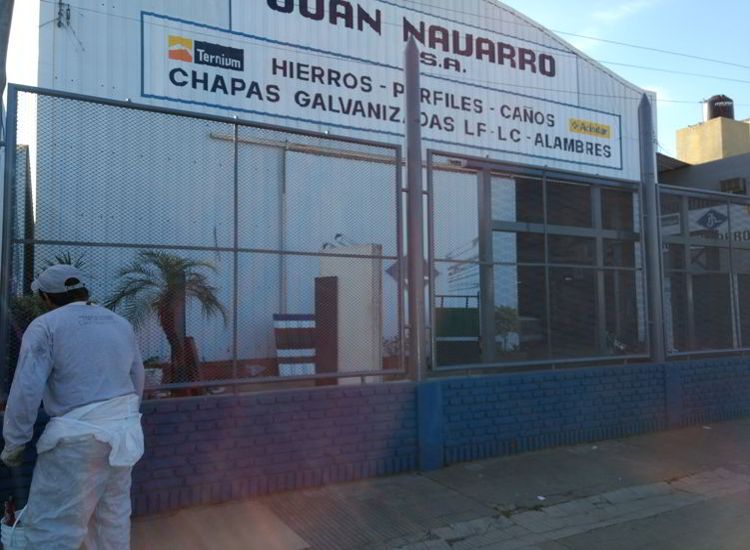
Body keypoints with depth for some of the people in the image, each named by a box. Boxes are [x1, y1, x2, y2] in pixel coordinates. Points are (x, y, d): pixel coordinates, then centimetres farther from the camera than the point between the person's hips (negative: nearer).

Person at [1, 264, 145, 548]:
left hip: (79, 438, -7)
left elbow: (26, 390, -12)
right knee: (113, 515, 19)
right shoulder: (121, 324, 14)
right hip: (123, 431, 7)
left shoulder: (45, 326, -6)